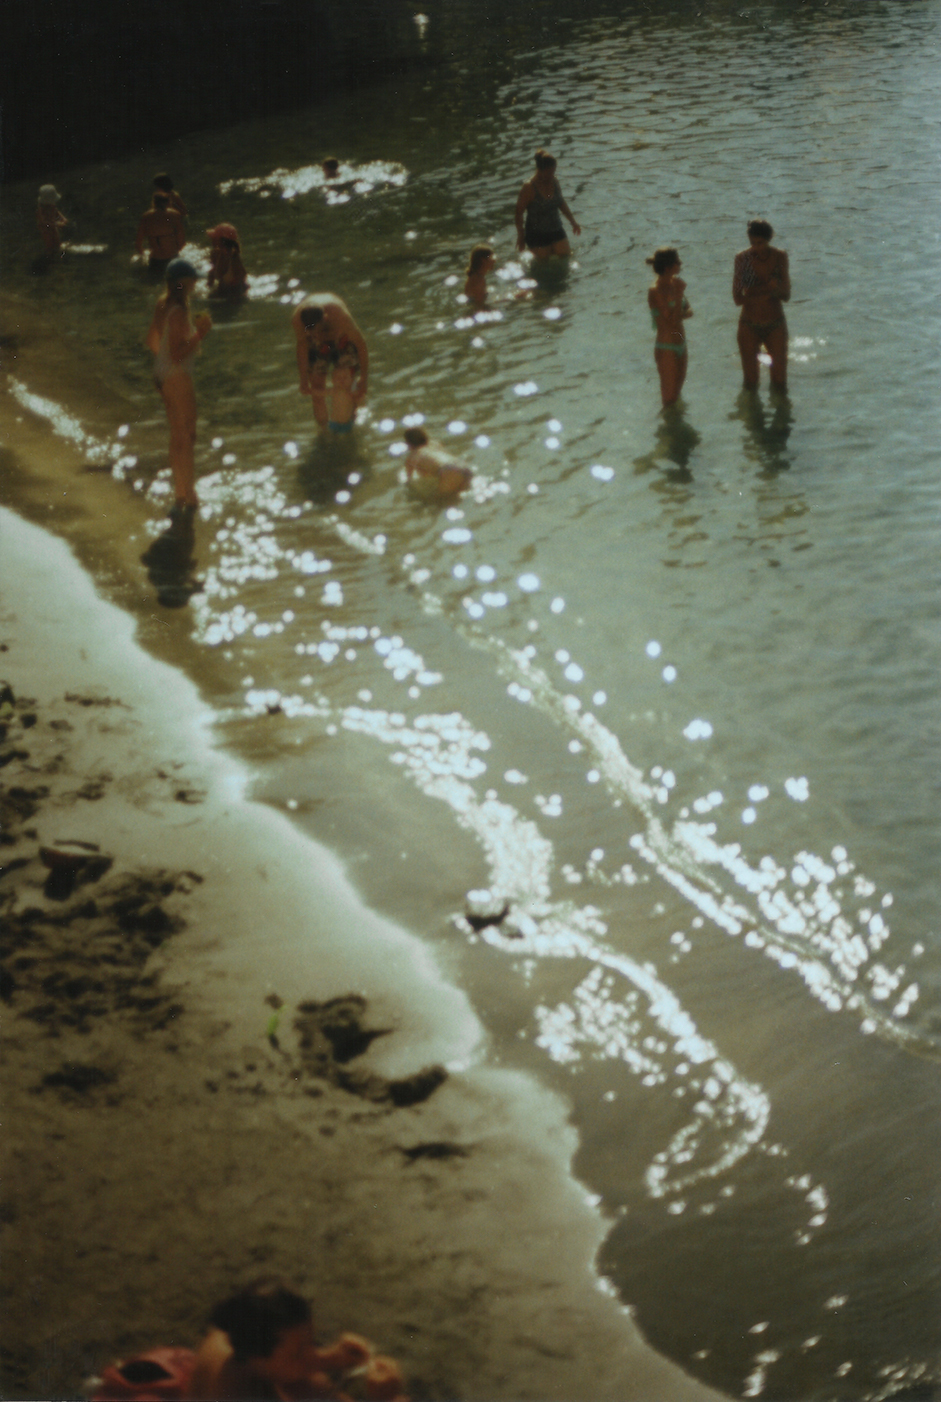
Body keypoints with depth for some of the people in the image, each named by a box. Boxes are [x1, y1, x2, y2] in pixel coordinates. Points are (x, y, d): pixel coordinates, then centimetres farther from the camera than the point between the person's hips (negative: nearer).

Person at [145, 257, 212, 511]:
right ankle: (187, 496, 15)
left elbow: (152, 341, 14)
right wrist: (200, 333, -26)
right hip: (177, 378, -9)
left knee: (177, 434, 20)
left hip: (162, 374, 9)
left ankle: (180, 493, 31)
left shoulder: (162, 304, 3)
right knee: (186, 436, 5)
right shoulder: (178, 312, -25)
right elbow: (177, 354, -26)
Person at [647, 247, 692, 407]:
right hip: (666, 347, -8)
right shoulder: (655, 291, -22)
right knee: (669, 396, 5)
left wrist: (681, 314, -16)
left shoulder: (673, 284, 3)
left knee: (677, 389, 24)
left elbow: (689, 310, 6)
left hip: (680, 344, 8)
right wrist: (679, 293, -25)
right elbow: (673, 321, -24)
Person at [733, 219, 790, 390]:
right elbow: (737, 298, -12)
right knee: (750, 384, 4)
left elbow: (786, 296, -7)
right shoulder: (742, 259, -7)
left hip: (775, 326, 1)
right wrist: (768, 289, -21)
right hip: (749, 327, -1)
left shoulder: (779, 257, -3)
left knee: (780, 384, 6)